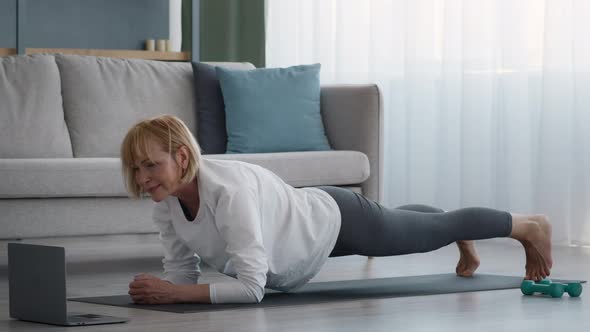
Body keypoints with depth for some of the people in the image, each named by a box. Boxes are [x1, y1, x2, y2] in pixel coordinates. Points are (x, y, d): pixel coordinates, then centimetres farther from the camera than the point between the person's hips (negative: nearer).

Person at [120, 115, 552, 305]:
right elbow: (183, 270, -10)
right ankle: (465, 240, 67)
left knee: (434, 232, 18)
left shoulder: (228, 190, -44)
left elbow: (251, 286, -47)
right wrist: (157, 289, -32)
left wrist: (174, 293, -49)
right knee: (408, 222, 36)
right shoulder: (165, 200, -22)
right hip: (304, 218, 7)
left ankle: (530, 225, 45)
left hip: (334, 219, -7)